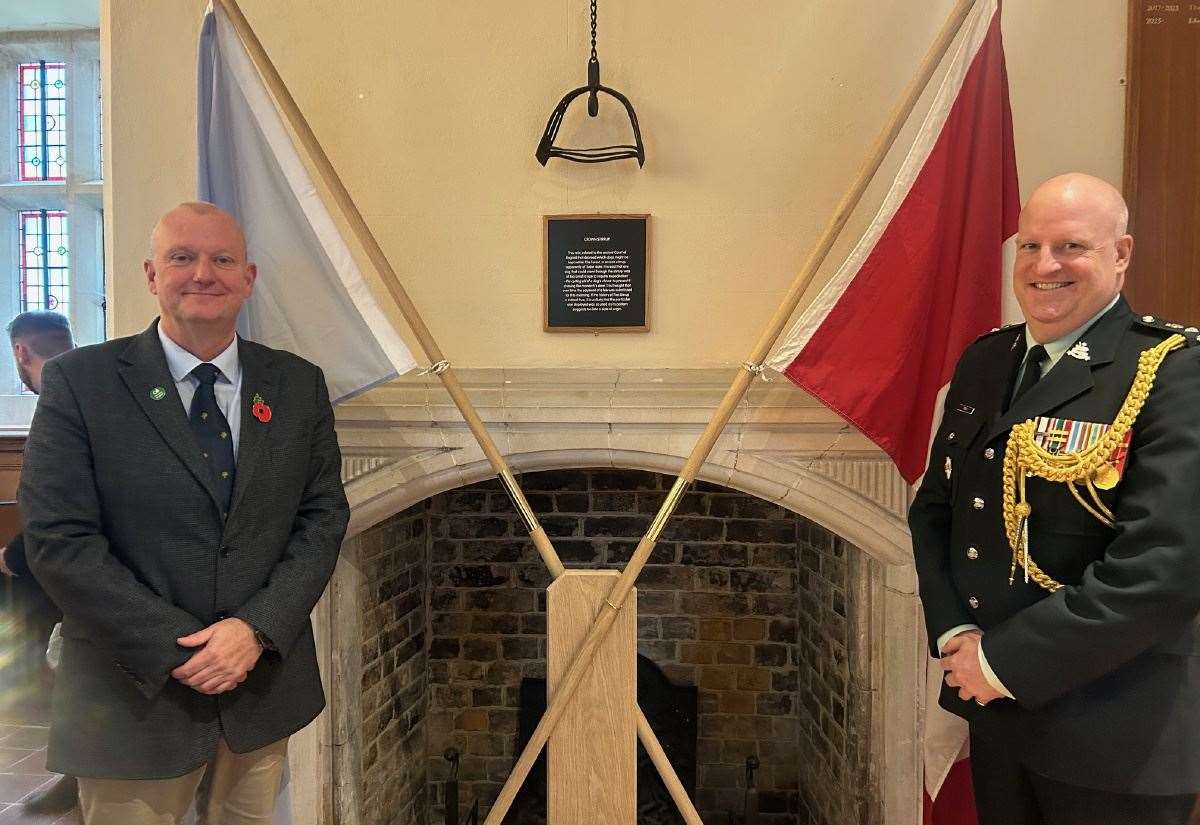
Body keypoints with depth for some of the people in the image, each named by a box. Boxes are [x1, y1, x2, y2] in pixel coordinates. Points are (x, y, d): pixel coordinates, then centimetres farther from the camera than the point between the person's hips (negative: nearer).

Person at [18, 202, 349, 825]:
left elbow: (324, 515, 1)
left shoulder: (299, 385, 1)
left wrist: (258, 628, -12)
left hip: (265, 686, 3)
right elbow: (57, 539, -11)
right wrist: (178, 649, -15)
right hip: (134, 696, -2)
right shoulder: (78, 381, -7)